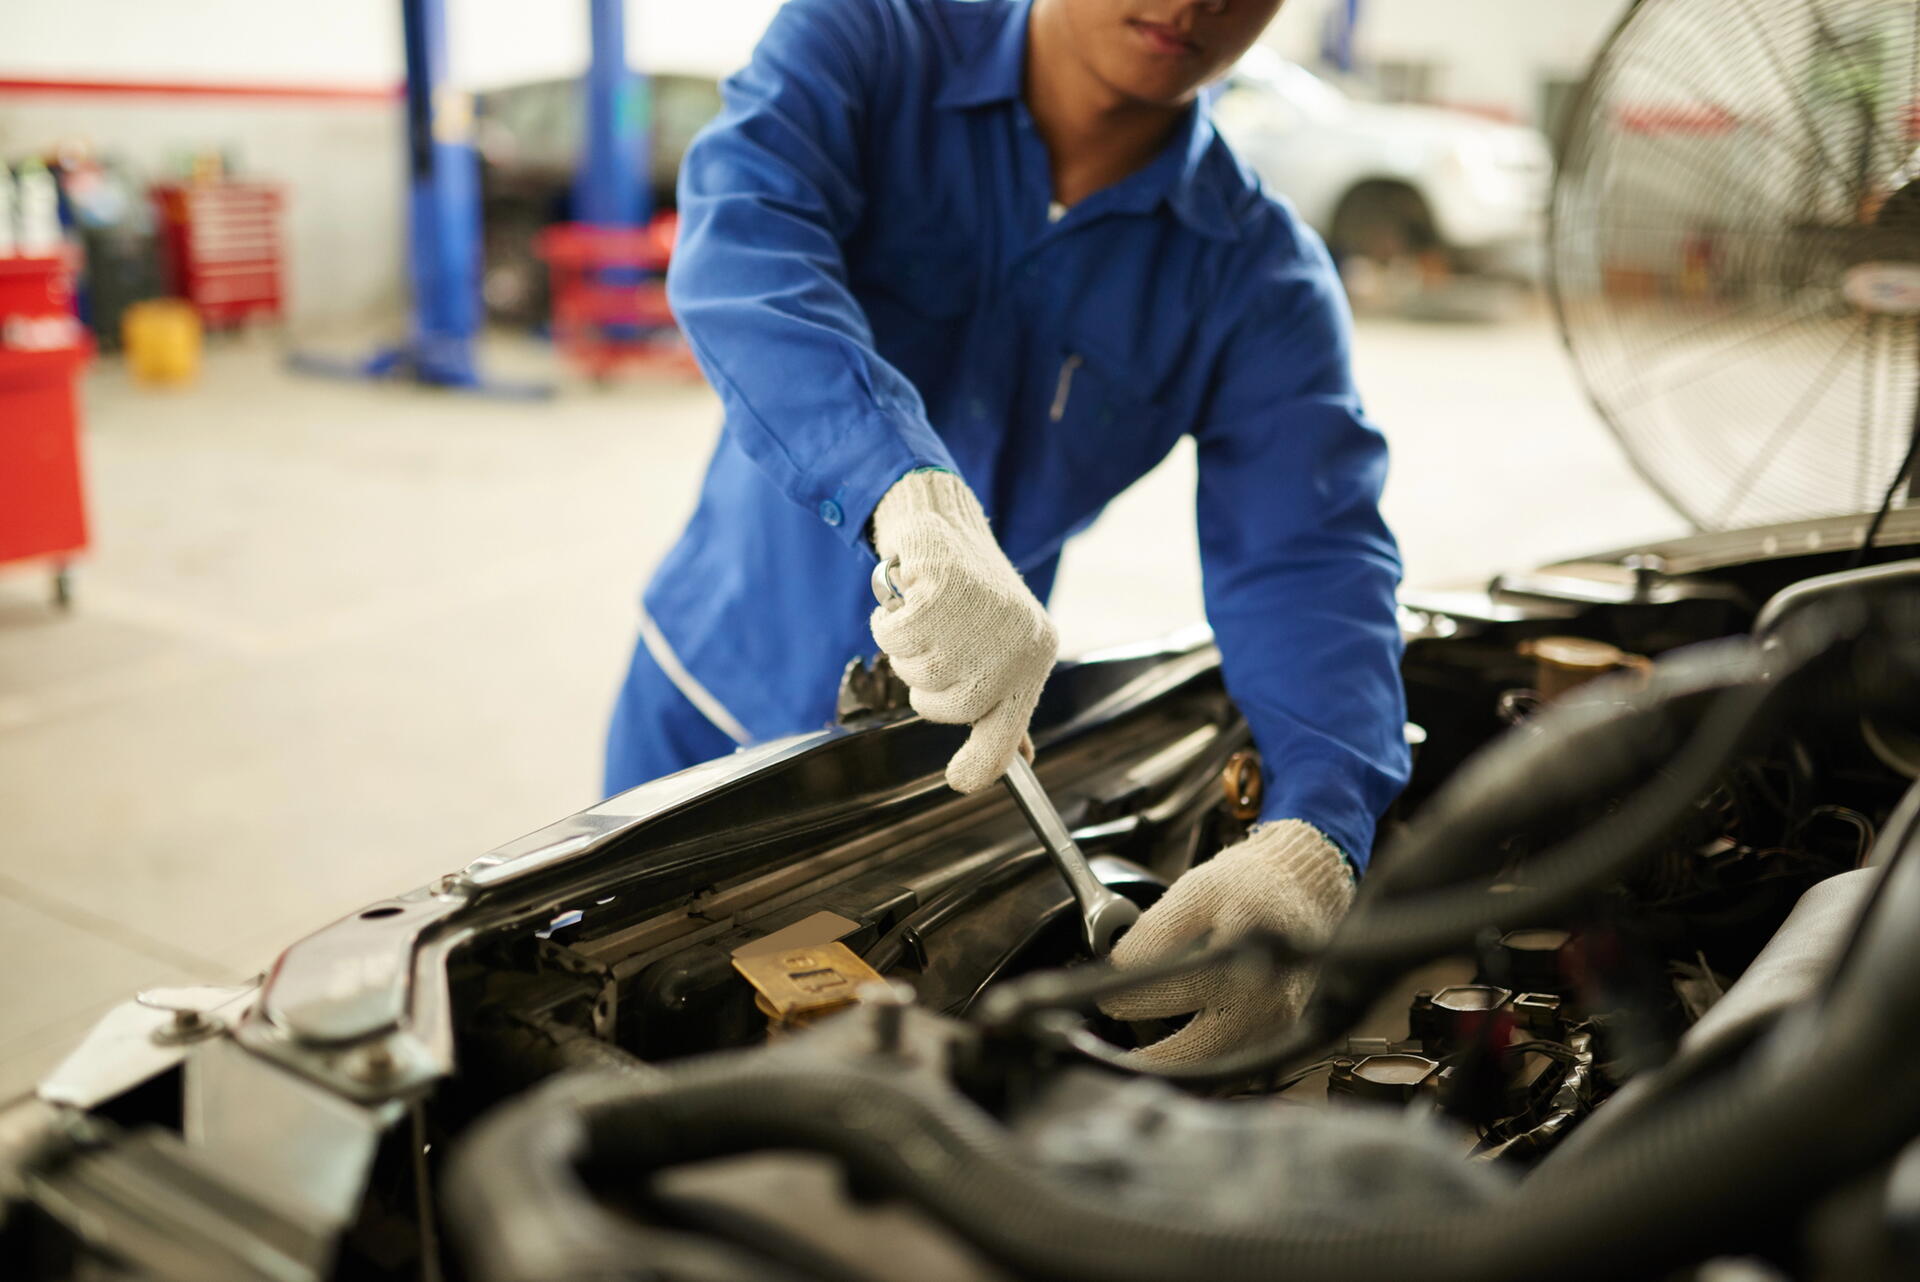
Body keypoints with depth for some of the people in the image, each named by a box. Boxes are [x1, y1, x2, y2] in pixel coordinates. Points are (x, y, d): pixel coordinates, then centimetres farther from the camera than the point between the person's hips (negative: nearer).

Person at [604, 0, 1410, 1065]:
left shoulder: (1258, 279, -11)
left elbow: (1312, 563, -22)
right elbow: (740, 250, -34)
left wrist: (1309, 845, -41)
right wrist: (915, 498, -53)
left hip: (945, 752, 1)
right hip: (706, 704, 0)